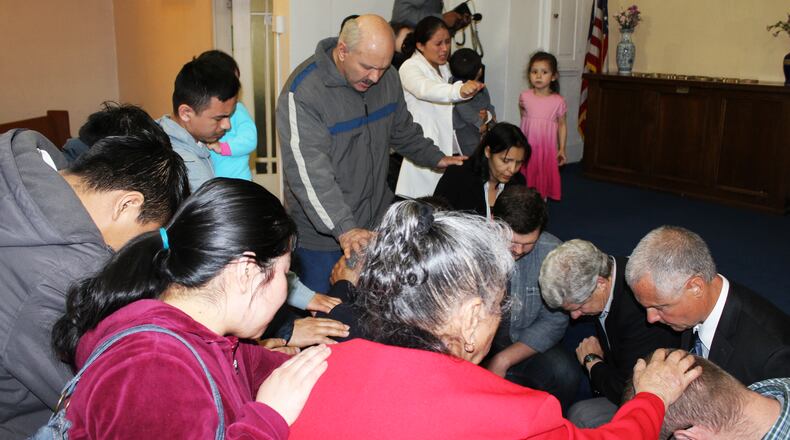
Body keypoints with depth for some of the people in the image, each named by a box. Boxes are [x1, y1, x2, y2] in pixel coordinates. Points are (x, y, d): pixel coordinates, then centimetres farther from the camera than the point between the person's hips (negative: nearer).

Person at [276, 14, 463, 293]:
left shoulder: (387, 78, -1)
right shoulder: (302, 92, -22)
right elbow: (309, 171, -30)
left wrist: (435, 157, 20)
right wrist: (344, 228, -38)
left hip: (376, 224, 6)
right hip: (321, 236, -5)